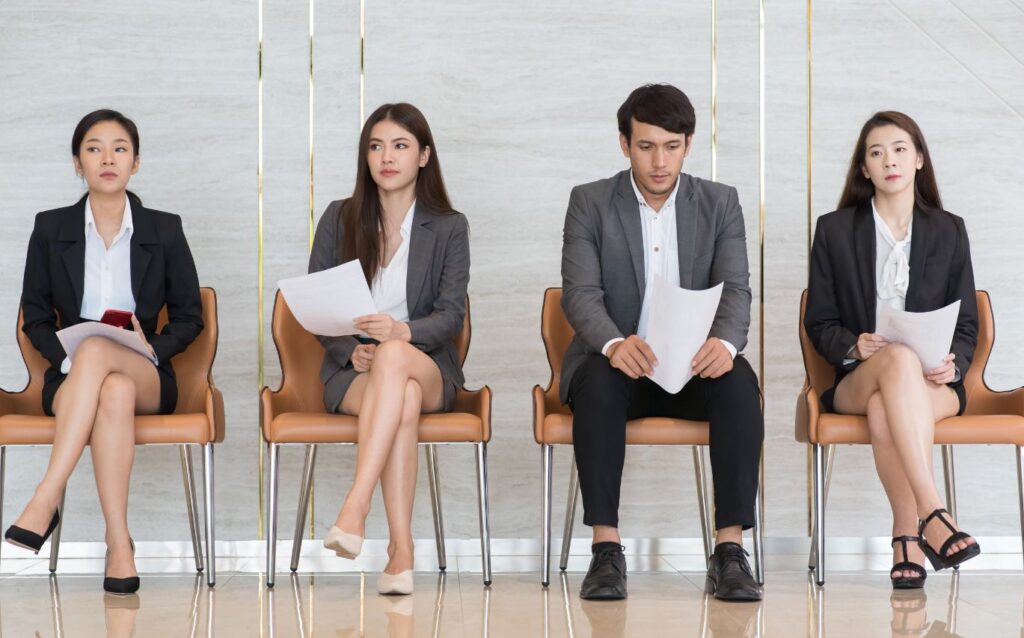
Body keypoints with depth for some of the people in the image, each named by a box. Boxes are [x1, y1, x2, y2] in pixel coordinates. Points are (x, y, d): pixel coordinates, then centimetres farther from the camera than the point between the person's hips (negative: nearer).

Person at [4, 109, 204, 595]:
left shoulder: (164, 230, 7)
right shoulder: (51, 229, 7)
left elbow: (189, 318, 10)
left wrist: (153, 349, -11)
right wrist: (66, 358, -11)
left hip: (147, 378, 0)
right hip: (72, 379, 0)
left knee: (96, 350, -38)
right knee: (114, 392, -39)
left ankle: (44, 502, -43)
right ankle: (119, 542, -44)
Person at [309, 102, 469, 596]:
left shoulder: (449, 227, 5)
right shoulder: (339, 218, 7)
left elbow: (451, 315, -5)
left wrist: (404, 332, -27)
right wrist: (352, 351, -14)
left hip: (428, 366, 0)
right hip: (352, 371, 0)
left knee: (394, 357, -39)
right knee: (404, 400, -37)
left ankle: (354, 509, -48)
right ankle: (401, 549, -44)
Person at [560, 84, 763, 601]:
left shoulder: (720, 203, 4)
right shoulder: (589, 202, 0)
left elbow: (735, 289, -6)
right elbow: (580, 292, -11)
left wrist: (724, 342, -31)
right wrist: (615, 343, -34)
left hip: (694, 365, 1)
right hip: (617, 362, -1)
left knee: (740, 380, -31)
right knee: (599, 380, -36)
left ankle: (730, 549, -31)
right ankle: (606, 549, -33)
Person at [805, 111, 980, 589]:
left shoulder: (949, 231, 15)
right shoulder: (834, 230, 11)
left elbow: (966, 324, 13)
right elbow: (819, 321, 9)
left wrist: (952, 364, -9)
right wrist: (854, 348, -14)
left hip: (932, 384, 0)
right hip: (857, 381, 0)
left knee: (883, 409, -39)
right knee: (899, 359, -40)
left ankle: (907, 533, -34)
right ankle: (931, 514, -48)